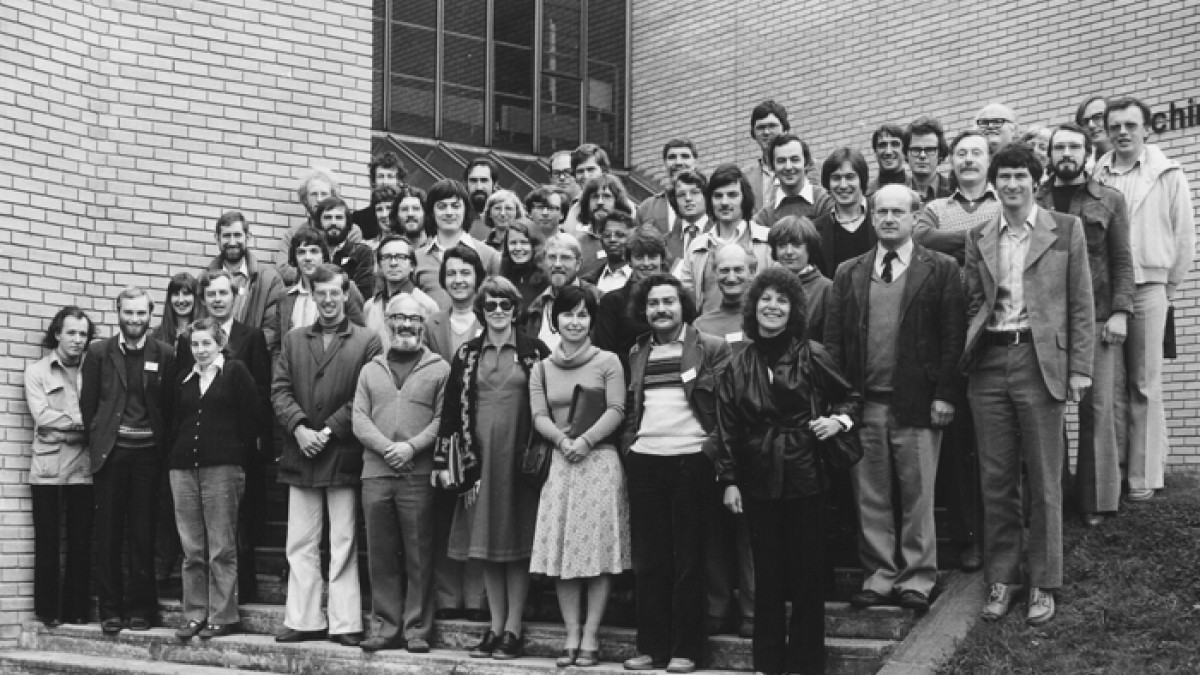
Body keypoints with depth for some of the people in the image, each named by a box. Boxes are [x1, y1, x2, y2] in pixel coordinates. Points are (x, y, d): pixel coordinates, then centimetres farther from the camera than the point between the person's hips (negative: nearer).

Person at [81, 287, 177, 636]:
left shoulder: (164, 355, 4)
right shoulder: (98, 352, 5)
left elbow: (170, 408, 4)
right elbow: (87, 404, 7)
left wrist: (162, 448, -2)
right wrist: (98, 441, 2)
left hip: (147, 454, 0)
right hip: (110, 455, 0)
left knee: (143, 536, 2)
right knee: (108, 536, 3)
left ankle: (140, 608, 11)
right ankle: (110, 609, 10)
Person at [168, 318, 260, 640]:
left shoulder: (235, 372, 2)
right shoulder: (182, 380, 17)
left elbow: (251, 415, -2)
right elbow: (175, 423, 20)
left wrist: (242, 455, -2)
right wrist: (174, 454, 9)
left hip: (222, 468, -5)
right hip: (183, 468, 5)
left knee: (222, 549, -3)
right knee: (191, 550, 6)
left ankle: (223, 616, 3)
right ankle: (195, 615, 12)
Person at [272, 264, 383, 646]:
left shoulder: (367, 341, 2)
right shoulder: (293, 340, 14)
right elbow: (280, 389, 6)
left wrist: (329, 431, -12)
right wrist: (299, 428, -10)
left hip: (343, 454, -3)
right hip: (301, 455, 4)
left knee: (343, 544, 0)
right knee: (300, 545, 5)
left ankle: (345, 624, 3)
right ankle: (304, 621, 11)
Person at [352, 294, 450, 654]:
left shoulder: (440, 369, 5)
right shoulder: (370, 370, 16)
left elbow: (443, 419, -4)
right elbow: (359, 418, 6)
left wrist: (412, 446, -15)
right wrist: (386, 448, -10)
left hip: (419, 475, -3)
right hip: (375, 473, 3)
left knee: (419, 556, -1)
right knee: (381, 556, 5)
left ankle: (417, 630, 5)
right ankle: (388, 627, 12)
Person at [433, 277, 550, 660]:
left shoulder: (535, 352, 1)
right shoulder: (466, 355, 8)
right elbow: (453, 409, 7)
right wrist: (445, 461, 1)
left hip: (519, 456, -3)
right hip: (479, 457, 3)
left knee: (517, 544, 1)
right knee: (486, 544, 6)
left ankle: (512, 630, 7)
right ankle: (495, 627, 15)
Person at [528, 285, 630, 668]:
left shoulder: (608, 362, 2)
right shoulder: (542, 369, 12)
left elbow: (616, 410, -6)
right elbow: (539, 416, 4)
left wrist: (585, 440, -18)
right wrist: (562, 440, -15)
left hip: (600, 460, -3)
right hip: (559, 463, 3)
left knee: (598, 548, -4)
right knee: (562, 550, 1)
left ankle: (590, 637, 1)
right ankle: (572, 636, 6)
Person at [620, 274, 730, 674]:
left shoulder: (711, 349, 1)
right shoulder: (637, 354, 15)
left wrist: (711, 450, -13)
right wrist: (628, 447, 5)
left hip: (690, 461, -4)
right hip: (643, 462, 4)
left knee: (688, 561, 1)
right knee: (648, 560, 7)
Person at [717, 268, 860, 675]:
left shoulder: (811, 356, -3)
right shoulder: (737, 366, 3)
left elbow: (848, 398, 8)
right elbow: (728, 428, 5)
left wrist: (838, 420, -12)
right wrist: (729, 481, 1)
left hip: (804, 477, -2)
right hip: (758, 482, 2)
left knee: (807, 573, 4)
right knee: (767, 574, 8)